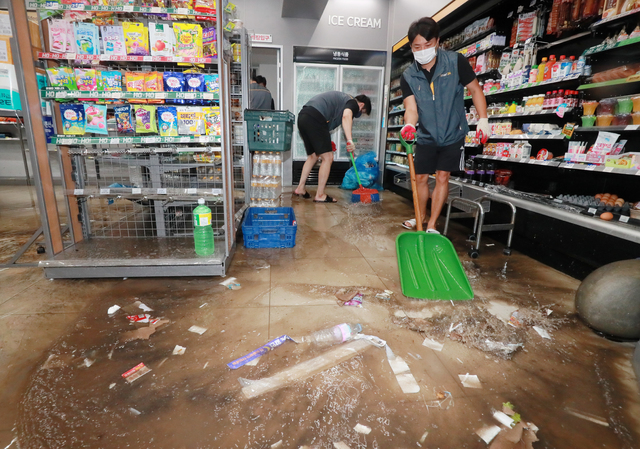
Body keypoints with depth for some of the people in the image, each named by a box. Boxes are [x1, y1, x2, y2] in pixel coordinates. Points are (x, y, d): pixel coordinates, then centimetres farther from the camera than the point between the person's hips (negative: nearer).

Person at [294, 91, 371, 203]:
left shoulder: (343, 98, 33)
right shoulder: (353, 103, 3)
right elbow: (346, 116, -20)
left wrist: (326, 141, 33)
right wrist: (350, 140, -27)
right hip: (314, 117, -10)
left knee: (313, 156, 21)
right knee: (328, 157, -3)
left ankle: (300, 188, 23)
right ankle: (320, 195, 0)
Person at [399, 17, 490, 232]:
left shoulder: (456, 62, -12)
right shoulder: (408, 77, -8)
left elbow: (475, 89, -4)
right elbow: (411, 108, -16)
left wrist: (483, 120, -12)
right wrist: (409, 125, -39)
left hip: (452, 135, -2)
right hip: (426, 136, 2)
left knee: (442, 177, -2)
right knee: (421, 178, 7)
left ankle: (432, 225, 8)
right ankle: (420, 217, 29)